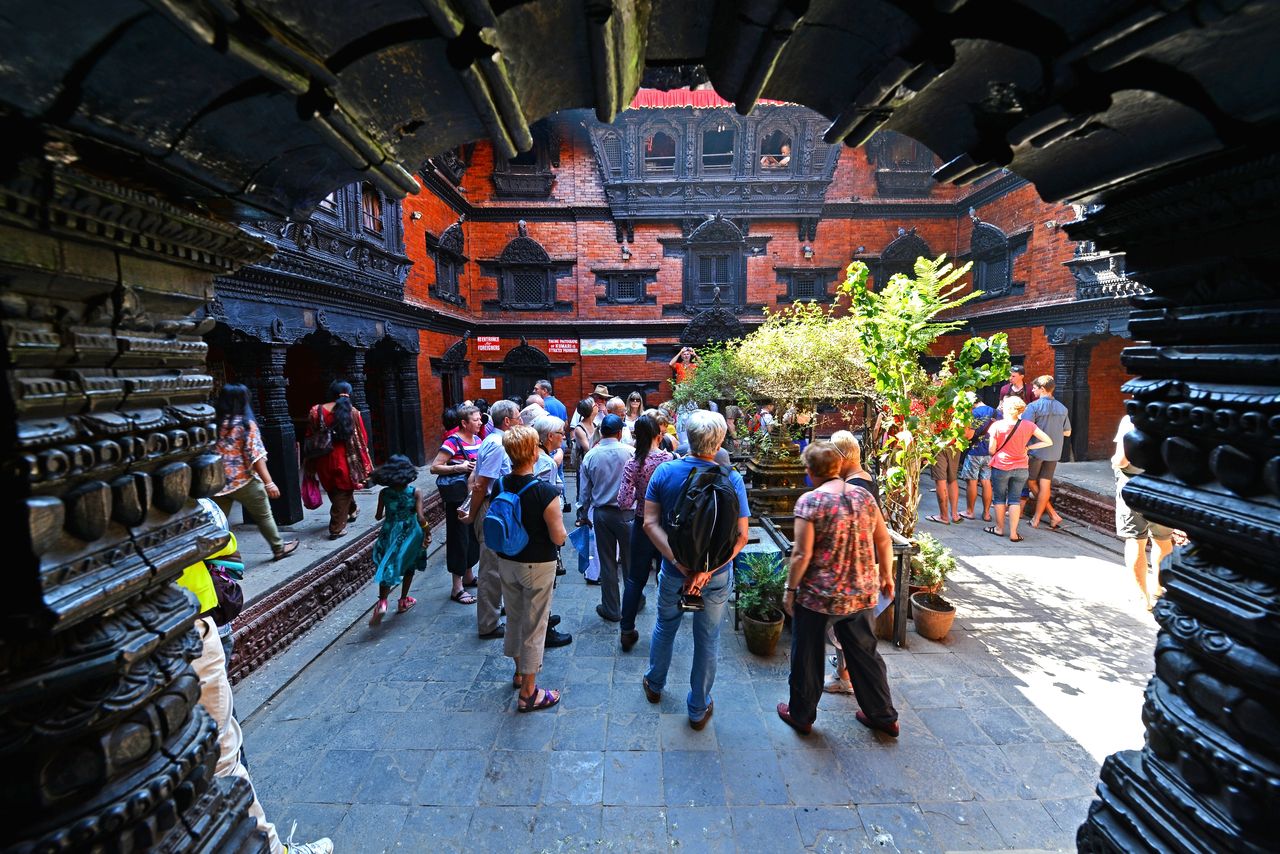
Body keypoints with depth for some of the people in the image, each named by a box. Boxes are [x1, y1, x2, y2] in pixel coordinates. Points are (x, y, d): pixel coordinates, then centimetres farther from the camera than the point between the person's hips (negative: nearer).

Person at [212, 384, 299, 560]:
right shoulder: (246, 424, -12)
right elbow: (256, 456, -16)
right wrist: (269, 483, -15)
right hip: (244, 481, -4)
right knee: (263, 515, 12)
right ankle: (279, 548, 26)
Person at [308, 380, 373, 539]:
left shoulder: (316, 411, 0)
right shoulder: (353, 412, -6)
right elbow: (362, 439, -4)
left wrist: (312, 463, 13)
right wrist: (364, 465, 5)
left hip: (324, 460, 3)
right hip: (346, 459, -3)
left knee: (334, 490, 24)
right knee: (343, 492, 8)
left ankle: (351, 511, 43)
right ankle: (337, 528, 8)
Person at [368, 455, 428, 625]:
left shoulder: (384, 493, -7)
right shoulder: (415, 492, -13)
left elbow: (378, 517, 3)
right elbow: (421, 518, -19)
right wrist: (427, 531, -2)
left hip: (390, 534, 1)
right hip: (410, 534, -1)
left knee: (387, 568, 8)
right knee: (409, 567, 19)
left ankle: (382, 602, -12)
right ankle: (403, 601, 28)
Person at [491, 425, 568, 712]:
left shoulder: (499, 485, -8)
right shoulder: (546, 492, -26)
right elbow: (558, 538, -21)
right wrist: (563, 530, 0)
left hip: (506, 562, 6)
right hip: (537, 566, -6)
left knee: (514, 618, 23)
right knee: (534, 626, 9)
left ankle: (519, 671, 45)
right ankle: (528, 692, 22)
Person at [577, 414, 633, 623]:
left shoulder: (590, 456, -3)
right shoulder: (629, 452, -11)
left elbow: (584, 490, 4)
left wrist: (583, 514, 16)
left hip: (601, 513, 2)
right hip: (626, 512, -1)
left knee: (607, 562, 10)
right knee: (629, 559, 14)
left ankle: (611, 609, 20)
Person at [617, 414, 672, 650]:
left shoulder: (632, 465, -13)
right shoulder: (672, 459, -13)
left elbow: (624, 502, -16)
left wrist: (637, 494, 3)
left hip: (643, 526, 0)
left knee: (635, 578, 14)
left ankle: (627, 631, 22)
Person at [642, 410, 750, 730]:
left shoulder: (665, 472, -14)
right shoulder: (731, 479, -17)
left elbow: (650, 523, -17)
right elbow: (740, 537, -19)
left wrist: (680, 563, -20)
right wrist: (707, 570, -20)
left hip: (673, 570, 2)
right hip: (716, 576, -1)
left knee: (665, 626, 27)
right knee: (707, 639, 17)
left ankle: (654, 685, 49)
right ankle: (698, 709, 35)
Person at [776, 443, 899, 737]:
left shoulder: (810, 501, -17)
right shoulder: (864, 496, -1)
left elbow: (802, 554, -19)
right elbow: (884, 541, 5)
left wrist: (790, 589, -8)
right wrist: (886, 576, 18)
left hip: (819, 596, -5)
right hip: (862, 593, 5)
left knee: (807, 657, 14)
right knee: (864, 653, 23)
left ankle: (801, 715, 30)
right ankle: (883, 715, 37)